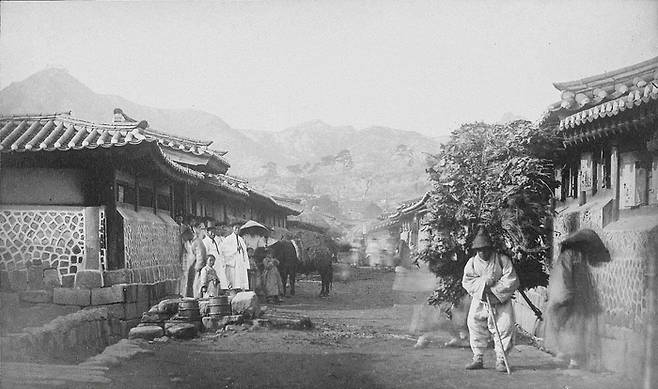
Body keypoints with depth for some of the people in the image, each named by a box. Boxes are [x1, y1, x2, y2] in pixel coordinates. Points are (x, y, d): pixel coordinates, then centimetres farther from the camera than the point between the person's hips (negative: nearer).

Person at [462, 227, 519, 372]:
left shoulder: (502, 260, -8)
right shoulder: (472, 263, 1)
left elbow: (512, 281, -13)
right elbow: (467, 282, -7)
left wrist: (494, 290, -20)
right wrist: (483, 282, -23)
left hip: (501, 302, -2)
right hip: (479, 302, 2)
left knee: (504, 328, -9)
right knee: (476, 327, 1)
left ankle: (501, 360, 2)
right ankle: (478, 358, 14)